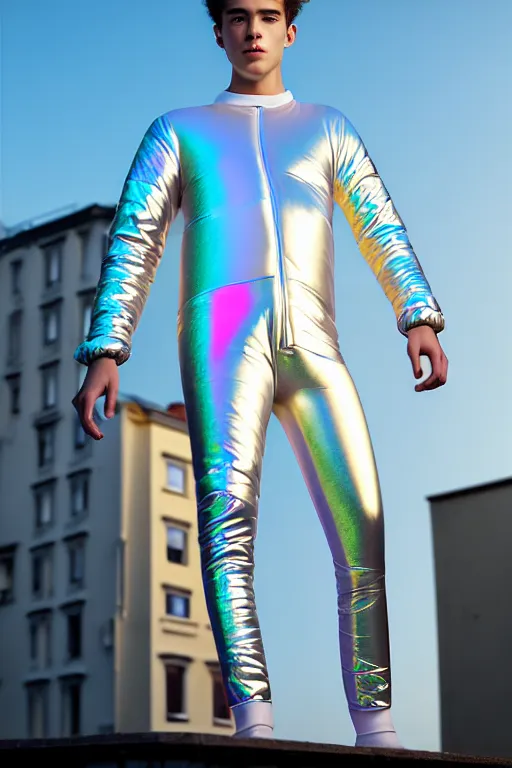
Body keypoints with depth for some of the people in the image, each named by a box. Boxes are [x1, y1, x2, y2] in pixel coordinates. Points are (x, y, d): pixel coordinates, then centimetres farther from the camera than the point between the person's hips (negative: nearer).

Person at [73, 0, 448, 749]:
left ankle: (376, 728, -5)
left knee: (364, 530, -11)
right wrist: (105, 353, 0)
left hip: (311, 345, 2)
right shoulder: (178, 131, 26)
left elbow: (382, 231, 14)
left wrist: (420, 318, -5)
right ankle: (253, 720, -37)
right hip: (223, 329, -2)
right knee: (228, 506, -25)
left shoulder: (328, 128, 29)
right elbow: (133, 246, 15)